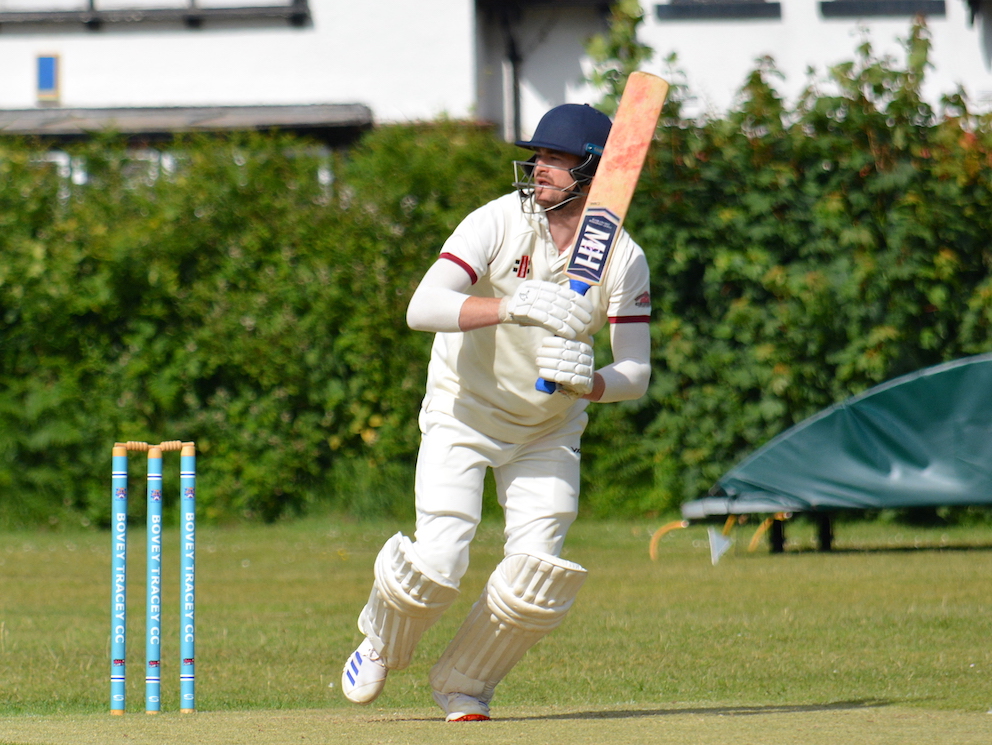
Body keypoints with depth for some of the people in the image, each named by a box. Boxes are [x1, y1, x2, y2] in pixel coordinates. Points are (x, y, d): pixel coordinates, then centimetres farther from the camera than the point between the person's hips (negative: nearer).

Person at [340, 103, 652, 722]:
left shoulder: (624, 259, -13)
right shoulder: (500, 223, -21)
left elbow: (637, 374, -15)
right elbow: (423, 307, -34)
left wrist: (588, 382, -38)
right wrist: (514, 306, -49)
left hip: (549, 430, 2)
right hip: (464, 414, -2)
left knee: (537, 578, -11)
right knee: (437, 565, -15)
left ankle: (465, 685, 16)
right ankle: (381, 645, 20)